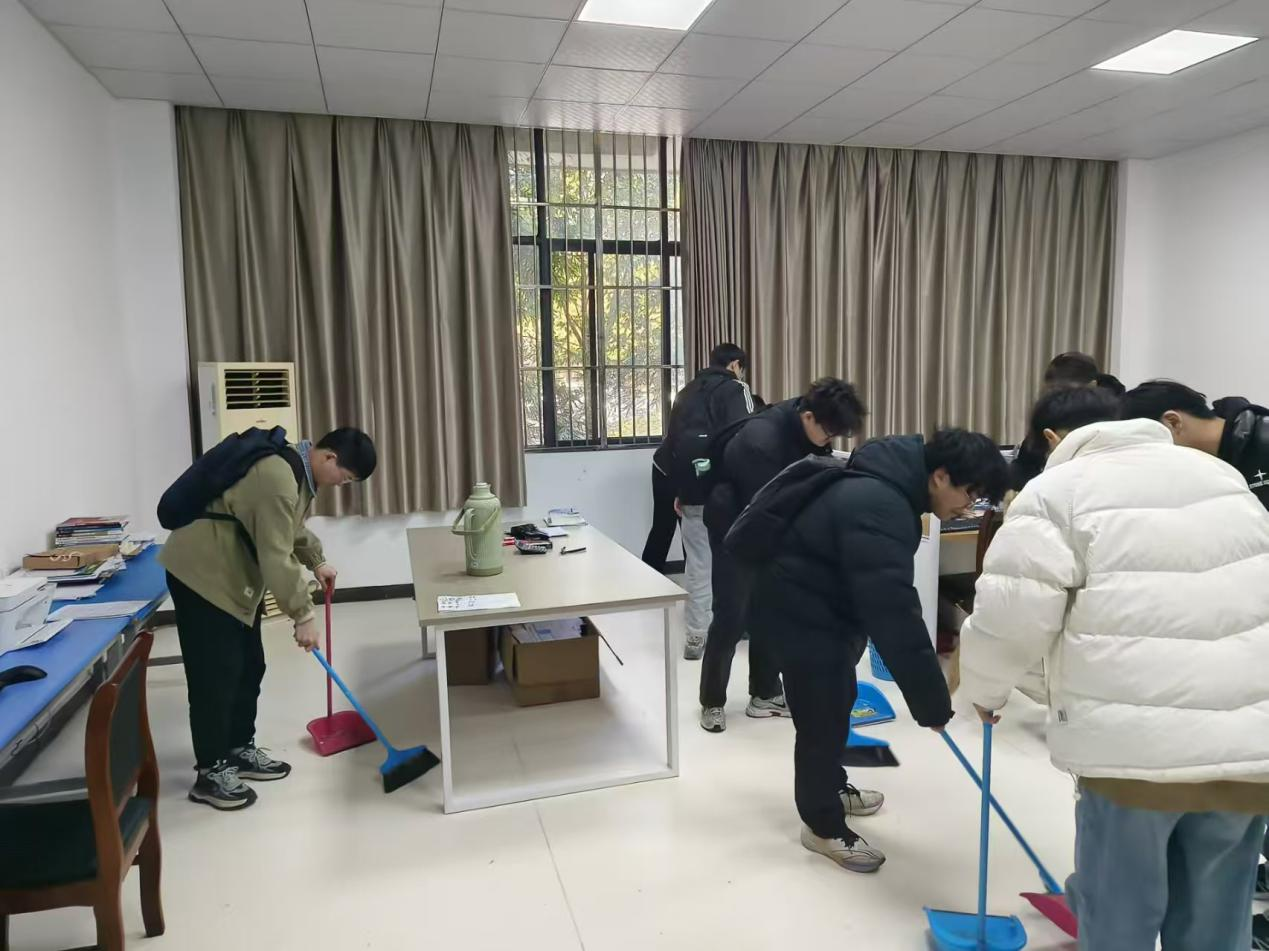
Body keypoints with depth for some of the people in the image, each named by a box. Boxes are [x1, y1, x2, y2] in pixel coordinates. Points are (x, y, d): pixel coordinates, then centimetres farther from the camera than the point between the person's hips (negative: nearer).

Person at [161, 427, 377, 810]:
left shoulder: (299, 469, 4)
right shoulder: (278, 478, -29)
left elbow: (293, 528, 24)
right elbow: (277, 558, -29)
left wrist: (317, 562, 30)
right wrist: (303, 615, -23)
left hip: (234, 573, 10)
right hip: (201, 573, -10)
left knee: (249, 667, 13)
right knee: (216, 674, -5)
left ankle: (240, 750, 25)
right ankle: (210, 772, 7)